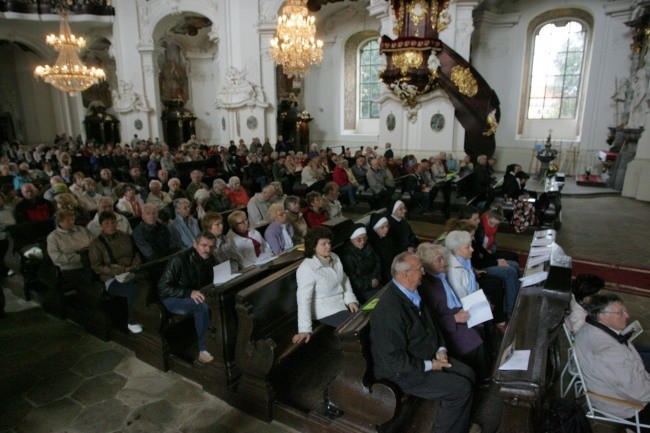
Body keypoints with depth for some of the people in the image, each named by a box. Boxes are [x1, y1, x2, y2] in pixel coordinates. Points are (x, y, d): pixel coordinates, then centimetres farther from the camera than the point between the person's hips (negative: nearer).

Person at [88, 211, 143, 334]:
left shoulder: (125, 237, 15)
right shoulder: (96, 243, 2)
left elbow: (136, 254, 18)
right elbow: (97, 267, -4)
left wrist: (133, 267, -5)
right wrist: (120, 270, -15)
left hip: (130, 274, 3)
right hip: (111, 279, -3)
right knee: (133, 288, -33)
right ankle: (130, 320, -9)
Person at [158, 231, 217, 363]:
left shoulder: (210, 259, -4)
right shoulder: (179, 260, -23)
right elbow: (163, 287, -23)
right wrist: (189, 293, -34)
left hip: (196, 296, 6)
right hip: (172, 298, -6)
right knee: (202, 306, -35)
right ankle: (203, 350, -23)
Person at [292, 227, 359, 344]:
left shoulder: (334, 257, -3)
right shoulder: (306, 269, -24)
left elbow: (344, 279, 9)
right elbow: (304, 299, -27)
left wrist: (350, 299, -5)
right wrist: (305, 329, -30)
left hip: (343, 302, 7)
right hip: (326, 311, -7)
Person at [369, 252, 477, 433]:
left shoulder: (412, 293, -3)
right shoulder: (389, 309, -32)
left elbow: (430, 324, 13)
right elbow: (394, 360, -27)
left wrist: (441, 350, -2)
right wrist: (429, 366, -17)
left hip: (429, 356, 9)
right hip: (405, 371, -9)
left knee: (468, 374, 6)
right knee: (462, 388, -12)